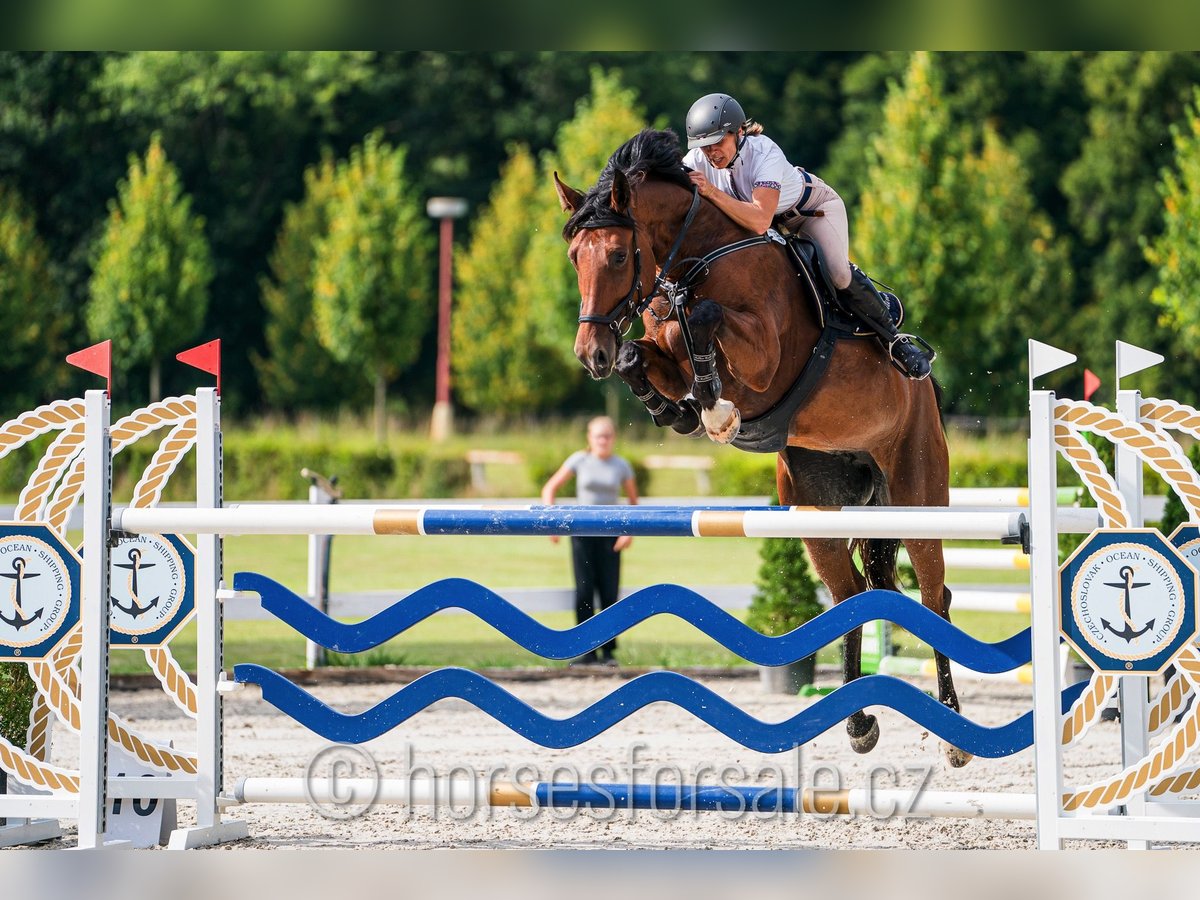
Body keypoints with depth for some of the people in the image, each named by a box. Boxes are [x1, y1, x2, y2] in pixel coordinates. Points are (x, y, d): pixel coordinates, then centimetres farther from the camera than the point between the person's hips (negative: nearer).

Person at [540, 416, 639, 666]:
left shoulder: (621, 466, 4)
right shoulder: (579, 461, 1)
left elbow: (634, 503, 13)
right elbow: (550, 488, 7)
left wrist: (629, 532, -2)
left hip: (609, 534, 1)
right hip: (582, 532, -1)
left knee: (609, 593, -4)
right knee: (584, 592, -7)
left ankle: (609, 651, 4)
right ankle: (587, 651, -2)